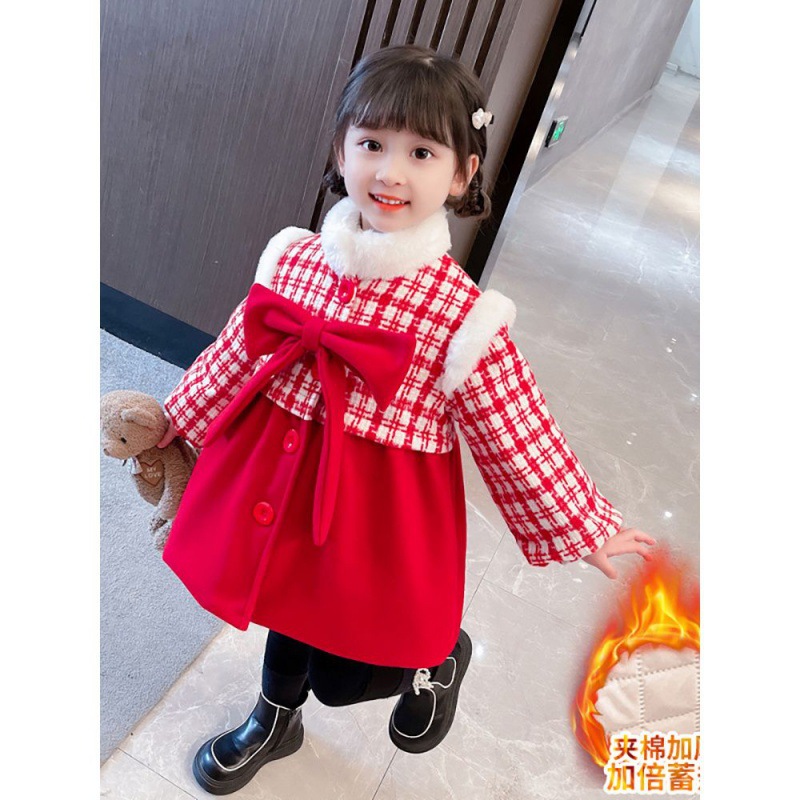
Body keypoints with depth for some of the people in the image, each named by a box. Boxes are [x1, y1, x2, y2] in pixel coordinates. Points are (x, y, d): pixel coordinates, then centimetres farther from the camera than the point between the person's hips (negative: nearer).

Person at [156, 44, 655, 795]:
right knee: (288, 613, 28)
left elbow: (518, 438, -10)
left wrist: (586, 530, 0)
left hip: (379, 513, -4)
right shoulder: (294, 259, -7)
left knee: (342, 674, 11)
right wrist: (179, 416, 23)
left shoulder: (461, 313, -20)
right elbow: (240, 353, 9)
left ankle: (436, 657, 45)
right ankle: (273, 720, 61)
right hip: (281, 483, 5)